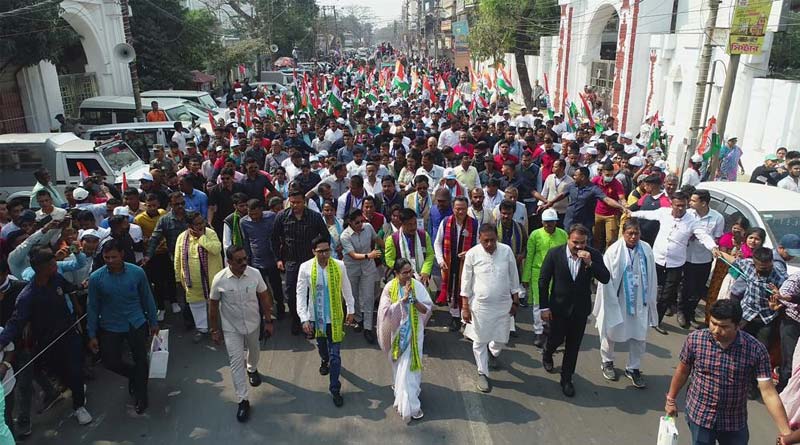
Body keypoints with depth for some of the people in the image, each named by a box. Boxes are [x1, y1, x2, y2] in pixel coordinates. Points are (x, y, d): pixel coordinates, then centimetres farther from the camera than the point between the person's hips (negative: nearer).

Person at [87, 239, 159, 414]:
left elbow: (147, 298, -1)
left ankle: (141, 396, 31)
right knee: (111, 362, 5)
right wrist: (92, 335, 0)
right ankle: (135, 375, 39)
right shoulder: (96, 278, -14)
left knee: (140, 360, 8)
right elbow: (92, 307, -4)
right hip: (110, 327, 1)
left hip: (137, 324, 0)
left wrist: (153, 322, 6)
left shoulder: (137, 272, -14)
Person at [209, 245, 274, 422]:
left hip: (253, 323, 2)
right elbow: (213, 305, -8)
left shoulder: (255, 273, -18)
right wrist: (215, 330, -3)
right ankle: (243, 400, 11)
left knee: (254, 350, 26)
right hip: (231, 328, -2)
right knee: (236, 361, 0)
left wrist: (268, 321, -2)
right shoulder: (219, 279, -21)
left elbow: (264, 297, -6)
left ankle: (252, 369, 60)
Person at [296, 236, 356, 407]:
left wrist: (351, 310, 8)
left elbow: (346, 289, 0)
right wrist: (304, 318, -19)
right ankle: (325, 360, 61)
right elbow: (301, 294, -13)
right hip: (315, 317, 2)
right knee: (321, 345, 28)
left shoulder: (339, 266, -14)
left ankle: (335, 389, 14)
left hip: (335, 317, -1)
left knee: (335, 354, 1)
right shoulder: (305, 268, -15)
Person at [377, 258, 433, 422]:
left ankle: (410, 405, 16)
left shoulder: (417, 286, -11)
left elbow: (427, 310, -12)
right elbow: (386, 311, -19)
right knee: (399, 364, 19)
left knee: (410, 366, 3)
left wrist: (413, 299, -28)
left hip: (413, 333, 0)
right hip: (397, 333, 1)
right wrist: (403, 299, -27)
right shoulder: (390, 288, -11)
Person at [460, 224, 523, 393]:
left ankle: (492, 353, 48)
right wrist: (465, 307, -5)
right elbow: (466, 282, -5)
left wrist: (515, 301, 6)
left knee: (501, 339, 13)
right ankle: (482, 374, 28)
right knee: (480, 341, 8)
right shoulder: (472, 254, -13)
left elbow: (513, 278, 3)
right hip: (480, 305, -2)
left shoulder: (506, 251, -8)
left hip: (503, 304, 2)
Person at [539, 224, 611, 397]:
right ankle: (547, 354, 48)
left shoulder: (594, 255, -10)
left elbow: (605, 279, -16)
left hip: (580, 308, 2)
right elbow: (543, 281, -9)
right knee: (556, 339, 13)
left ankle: (566, 379, 29)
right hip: (559, 306, -1)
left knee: (573, 346, 11)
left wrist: (590, 263, -30)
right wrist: (544, 307, -8)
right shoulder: (554, 254, -15)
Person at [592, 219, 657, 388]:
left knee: (639, 337, 11)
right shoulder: (613, 251, -19)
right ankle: (606, 361, 40)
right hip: (616, 301, -3)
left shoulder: (646, 250, -7)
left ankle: (633, 368, 31)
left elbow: (651, 277, 2)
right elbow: (606, 280, -14)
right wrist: (611, 303, -12)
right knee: (611, 333, 16)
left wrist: (650, 300, 5)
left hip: (639, 302, 3)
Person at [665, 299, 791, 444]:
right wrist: (671, 399, 10)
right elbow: (682, 371, 0)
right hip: (699, 416, -1)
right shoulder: (695, 339, -16)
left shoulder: (756, 350, -18)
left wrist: (786, 433, -19)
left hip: (735, 421, 1)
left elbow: (768, 393, -15)